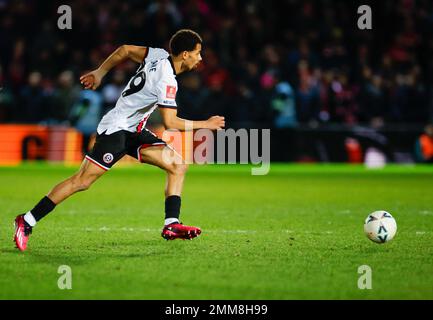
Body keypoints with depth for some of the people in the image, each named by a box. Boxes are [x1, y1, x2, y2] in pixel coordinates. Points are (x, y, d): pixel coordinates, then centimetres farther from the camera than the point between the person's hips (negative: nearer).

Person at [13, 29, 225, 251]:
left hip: (134, 131, 10)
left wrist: (99, 73, 24)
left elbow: (125, 50, 14)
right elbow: (170, 123, -23)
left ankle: (171, 225, -3)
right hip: (115, 128, -10)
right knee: (82, 181, -13)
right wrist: (204, 125, -11)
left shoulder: (159, 55, 2)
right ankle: (27, 222, -7)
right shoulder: (167, 81, -23)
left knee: (178, 166, -1)